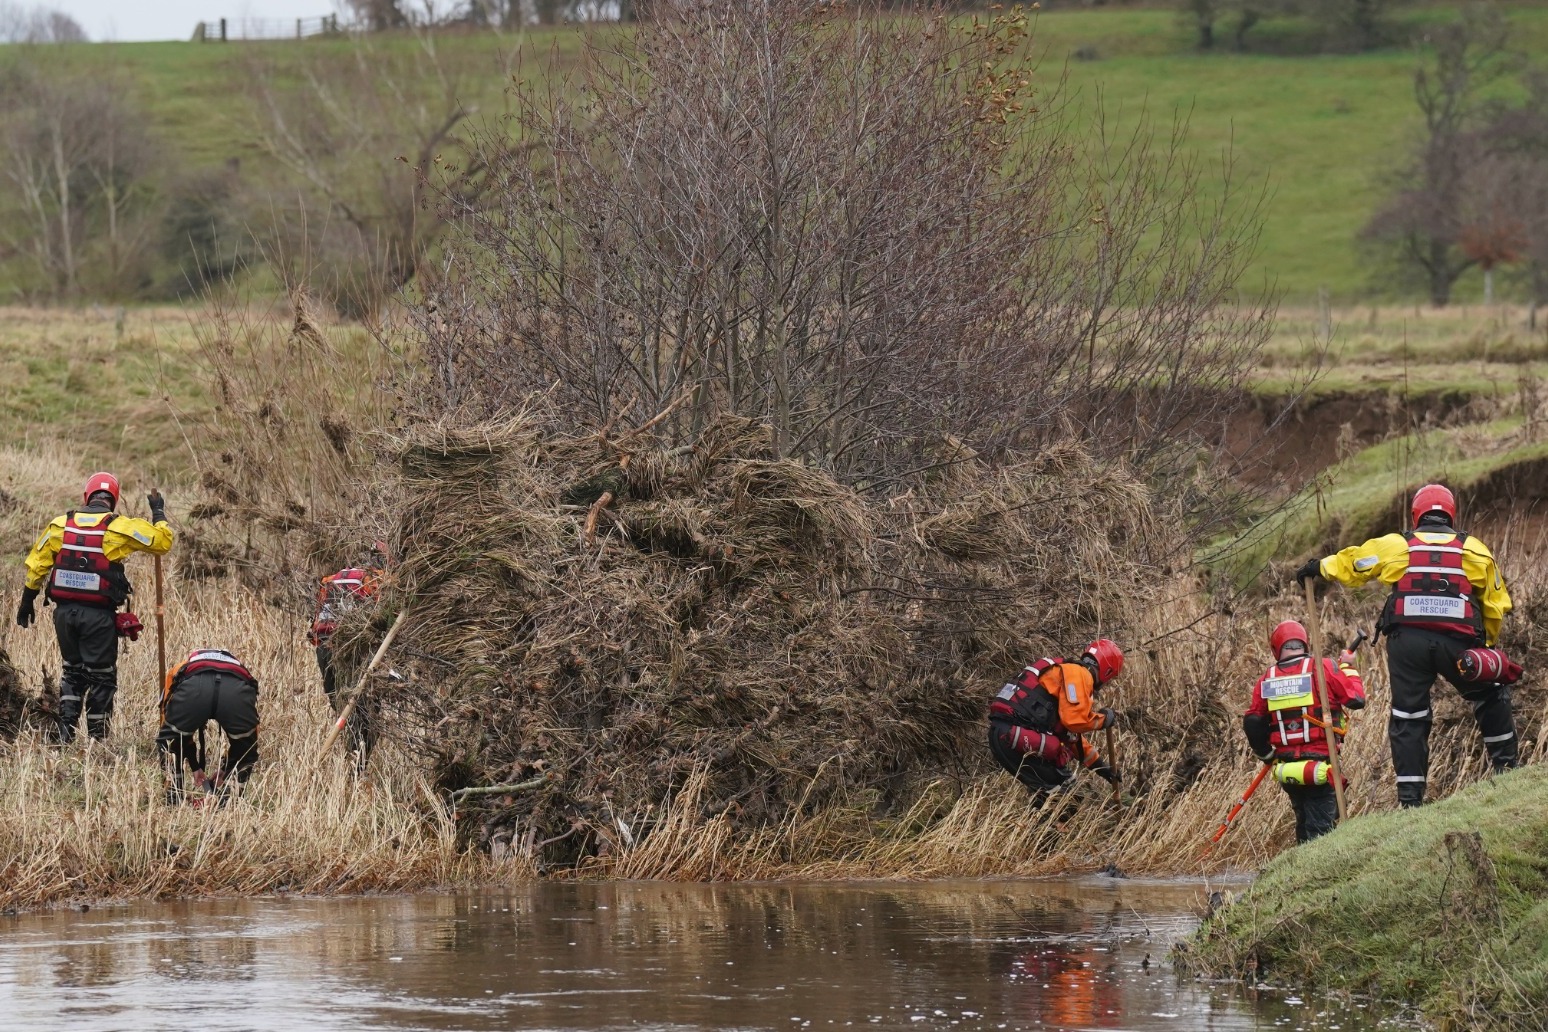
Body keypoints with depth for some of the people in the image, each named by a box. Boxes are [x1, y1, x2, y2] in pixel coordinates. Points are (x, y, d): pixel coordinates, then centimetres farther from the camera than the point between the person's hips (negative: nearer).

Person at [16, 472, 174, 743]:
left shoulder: (60, 525, 4)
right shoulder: (119, 528, -7)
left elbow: (37, 564, 9)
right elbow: (162, 541, -4)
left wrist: (28, 600, 19)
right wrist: (158, 513, 14)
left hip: (64, 610, 4)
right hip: (99, 616, -4)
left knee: (73, 671, 20)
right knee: (102, 677, 8)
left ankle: (65, 733, 12)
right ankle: (97, 739, 8)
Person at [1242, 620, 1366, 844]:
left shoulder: (1266, 680, 6)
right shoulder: (1324, 668, -6)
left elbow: (1252, 723, 6)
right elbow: (1356, 699, -3)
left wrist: (1267, 755, 22)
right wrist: (1348, 668, 14)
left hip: (1288, 772, 4)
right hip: (1320, 767, -4)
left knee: (1304, 824, 19)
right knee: (1320, 830, -8)